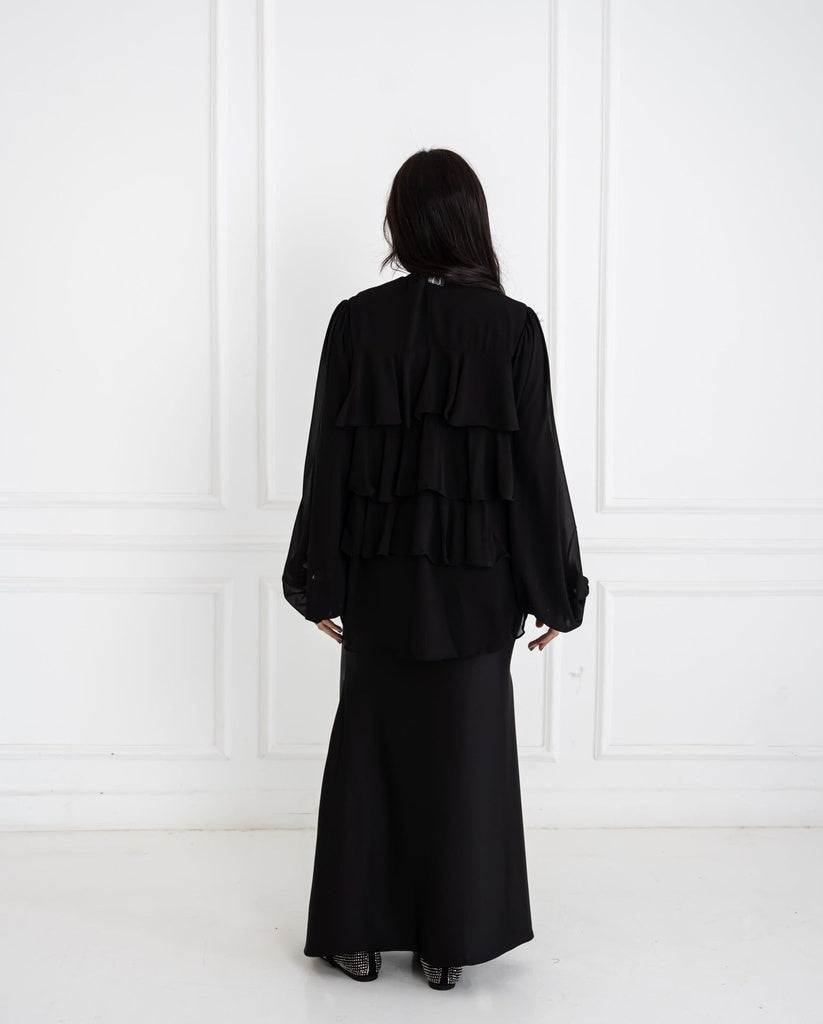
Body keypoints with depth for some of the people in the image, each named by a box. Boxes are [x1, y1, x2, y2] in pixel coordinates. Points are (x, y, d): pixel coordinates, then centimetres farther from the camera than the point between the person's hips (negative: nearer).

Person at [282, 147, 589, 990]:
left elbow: (328, 458, -3)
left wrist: (319, 584, 6)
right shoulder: (512, 327, -7)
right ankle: (449, 943, 19)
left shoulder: (358, 321, -6)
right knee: (466, 749, 10)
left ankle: (358, 934, 22)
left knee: (368, 745, 13)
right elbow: (538, 465, -6)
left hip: (379, 572, 1)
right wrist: (552, 591, 3)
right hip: (477, 578, 0)